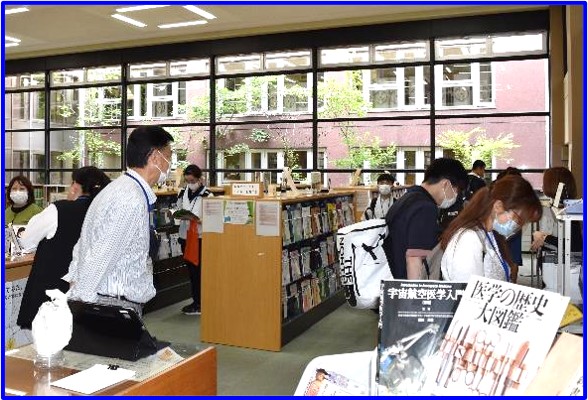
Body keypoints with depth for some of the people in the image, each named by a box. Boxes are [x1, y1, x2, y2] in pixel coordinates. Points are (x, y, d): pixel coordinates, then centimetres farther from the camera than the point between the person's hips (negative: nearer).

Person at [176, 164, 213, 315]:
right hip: (185, 235, 6)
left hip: (200, 237, -6)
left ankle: (200, 304, 11)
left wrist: (200, 221, -29)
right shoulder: (183, 193, 8)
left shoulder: (207, 195, -12)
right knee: (191, 270, 13)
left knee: (198, 270, 0)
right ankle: (196, 301, 25)